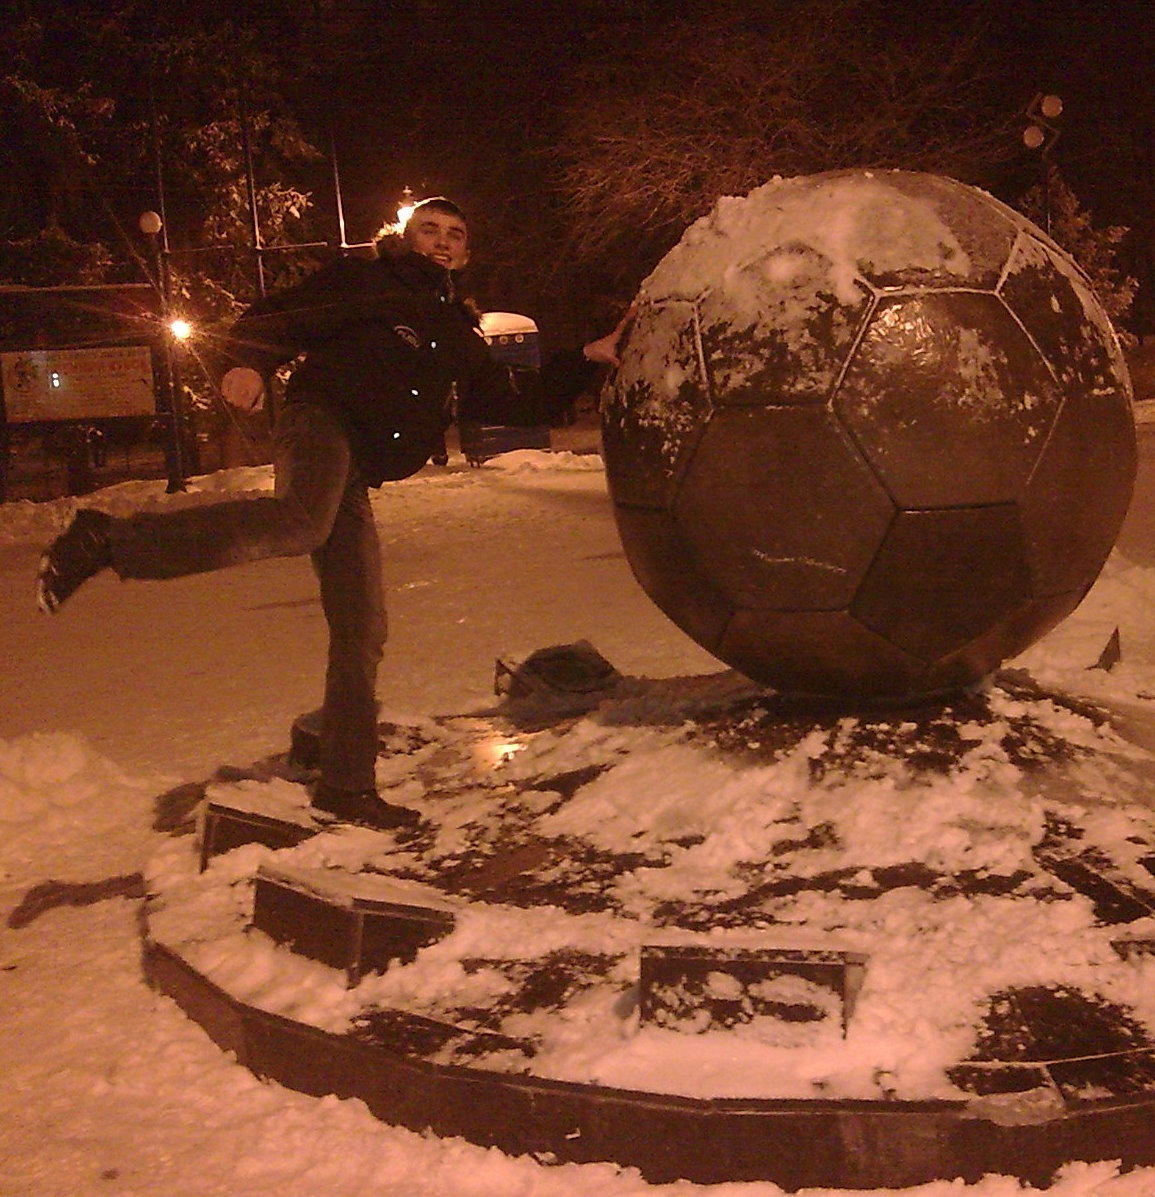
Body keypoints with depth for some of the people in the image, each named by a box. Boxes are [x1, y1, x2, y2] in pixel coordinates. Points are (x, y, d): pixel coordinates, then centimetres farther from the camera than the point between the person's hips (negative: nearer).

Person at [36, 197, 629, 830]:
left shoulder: (461, 335, 30)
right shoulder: (364, 282, 12)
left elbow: (512, 403, 34)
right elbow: (271, 319, 5)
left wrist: (586, 360, 29)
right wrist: (247, 364, -15)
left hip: (352, 477, 7)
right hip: (321, 422, -7)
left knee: (361, 631, 3)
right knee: (301, 523, -41)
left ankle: (346, 784, 10)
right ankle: (106, 539, -36)